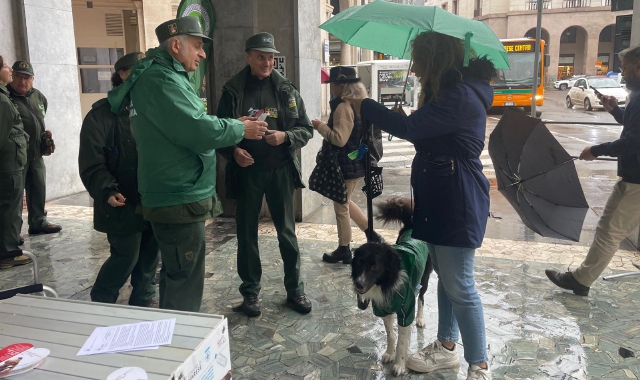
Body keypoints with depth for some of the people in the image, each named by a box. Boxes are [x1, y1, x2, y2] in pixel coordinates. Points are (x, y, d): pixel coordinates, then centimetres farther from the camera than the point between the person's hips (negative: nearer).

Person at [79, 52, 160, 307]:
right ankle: (100, 304, 23)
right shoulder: (102, 114, -8)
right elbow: (91, 163, -14)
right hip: (123, 205, -6)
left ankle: (144, 300, 30)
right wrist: (108, 191, -27)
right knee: (126, 257, 0)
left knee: (149, 255, 12)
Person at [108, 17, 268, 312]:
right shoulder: (159, 78, -17)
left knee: (177, 276, 21)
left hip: (177, 196, 11)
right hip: (179, 199, -11)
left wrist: (235, 125, 8)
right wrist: (241, 129, -10)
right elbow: (198, 130, -25)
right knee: (185, 281, -1)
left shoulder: (165, 76, 18)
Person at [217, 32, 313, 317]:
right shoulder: (233, 91, 0)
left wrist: (286, 137, -17)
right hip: (246, 171, 0)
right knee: (247, 233, 8)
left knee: (287, 231, 8)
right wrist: (233, 151, -16)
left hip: (280, 170, 1)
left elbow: (306, 129, 4)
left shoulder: (286, 90, 3)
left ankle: (295, 290, 22)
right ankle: (250, 292, 24)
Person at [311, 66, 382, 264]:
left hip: (345, 166, -10)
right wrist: (326, 127, 18)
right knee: (346, 203, 23)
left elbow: (339, 139, -26)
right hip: (356, 163, 10)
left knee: (341, 208, 4)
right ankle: (372, 236, 25)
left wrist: (320, 126, -14)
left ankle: (343, 251, 17)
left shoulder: (344, 106, -20)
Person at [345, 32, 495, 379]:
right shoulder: (449, 91, 14)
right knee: (445, 278, 18)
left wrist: (363, 106, -14)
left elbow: (409, 128, -24)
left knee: (459, 287, -2)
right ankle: (446, 347, 34)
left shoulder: (461, 96, -20)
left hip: (458, 204, -10)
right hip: (439, 200, 10)